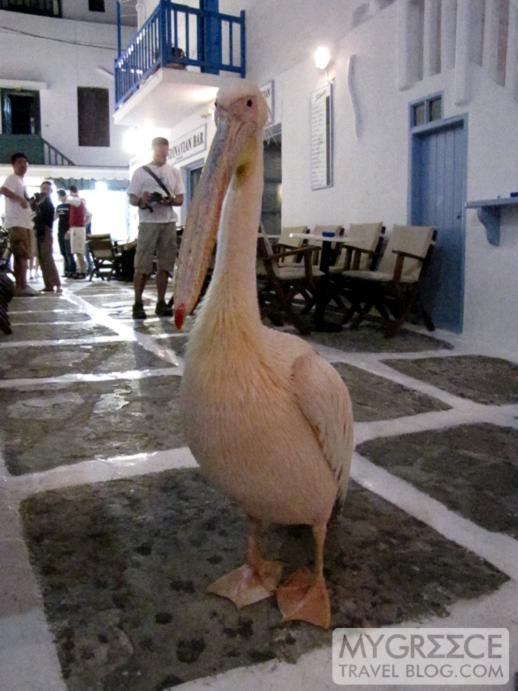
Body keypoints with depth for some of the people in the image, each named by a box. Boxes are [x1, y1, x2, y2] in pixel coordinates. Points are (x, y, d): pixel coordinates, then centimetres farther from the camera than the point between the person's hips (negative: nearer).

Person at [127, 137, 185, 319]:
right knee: (142, 266, -6)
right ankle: (138, 304, -2)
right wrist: (141, 201, -21)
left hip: (169, 223, 4)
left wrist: (169, 201, -12)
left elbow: (180, 199, 10)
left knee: (165, 265, 5)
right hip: (148, 222, -3)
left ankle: (161, 303, 11)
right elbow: (131, 199, 2)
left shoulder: (174, 172, 14)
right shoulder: (141, 172, 5)